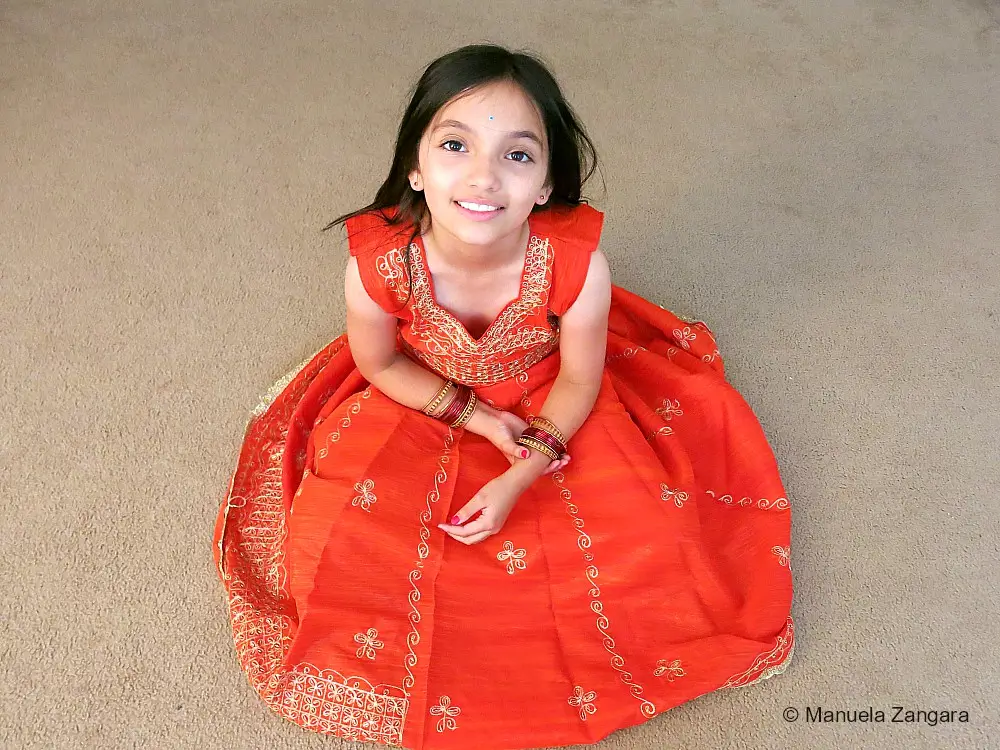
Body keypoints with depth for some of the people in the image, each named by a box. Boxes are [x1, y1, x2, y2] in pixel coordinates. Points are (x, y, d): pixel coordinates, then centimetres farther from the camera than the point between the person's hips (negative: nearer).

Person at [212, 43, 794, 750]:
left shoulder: (578, 263, -34)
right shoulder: (377, 265, -32)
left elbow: (579, 380, -15)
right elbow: (380, 364, -10)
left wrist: (520, 477, -23)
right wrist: (478, 418, -17)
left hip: (552, 408, 0)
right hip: (424, 403, 1)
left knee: (648, 549, -11)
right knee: (329, 546, -10)